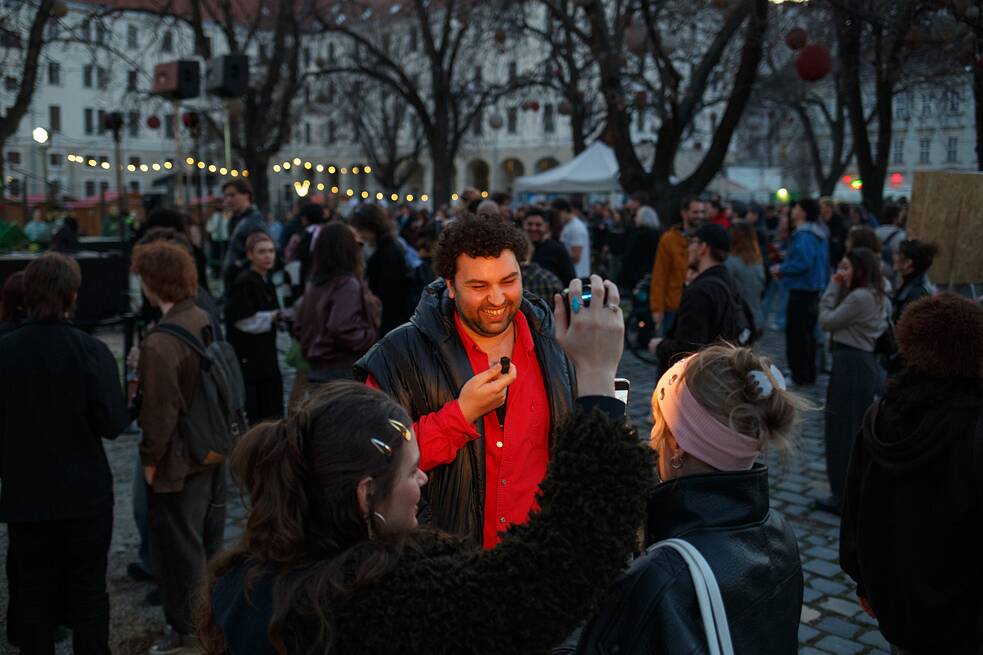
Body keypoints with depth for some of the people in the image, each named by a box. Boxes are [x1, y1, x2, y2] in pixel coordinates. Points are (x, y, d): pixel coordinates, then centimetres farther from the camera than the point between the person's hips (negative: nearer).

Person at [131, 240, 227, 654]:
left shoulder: (159, 344, -25)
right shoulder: (203, 320, -1)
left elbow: (161, 412, -21)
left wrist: (150, 460, -9)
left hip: (179, 462, -8)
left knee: (178, 545, 8)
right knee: (208, 539, 21)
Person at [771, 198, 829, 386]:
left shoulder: (804, 236, -19)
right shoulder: (820, 235, 14)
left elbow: (803, 263, -28)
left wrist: (781, 269, -12)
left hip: (801, 292, -10)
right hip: (815, 290, 10)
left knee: (796, 335, -3)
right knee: (808, 334, 17)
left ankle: (800, 375, 2)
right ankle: (809, 374, 26)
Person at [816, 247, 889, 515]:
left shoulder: (859, 297, -19)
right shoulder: (879, 297, 13)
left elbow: (827, 321, -13)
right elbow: (843, 320, 11)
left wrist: (833, 288, -7)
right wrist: (840, 290, 4)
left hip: (851, 366, -10)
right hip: (869, 363, 10)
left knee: (843, 431, 1)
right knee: (864, 432, 16)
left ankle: (844, 497, 10)